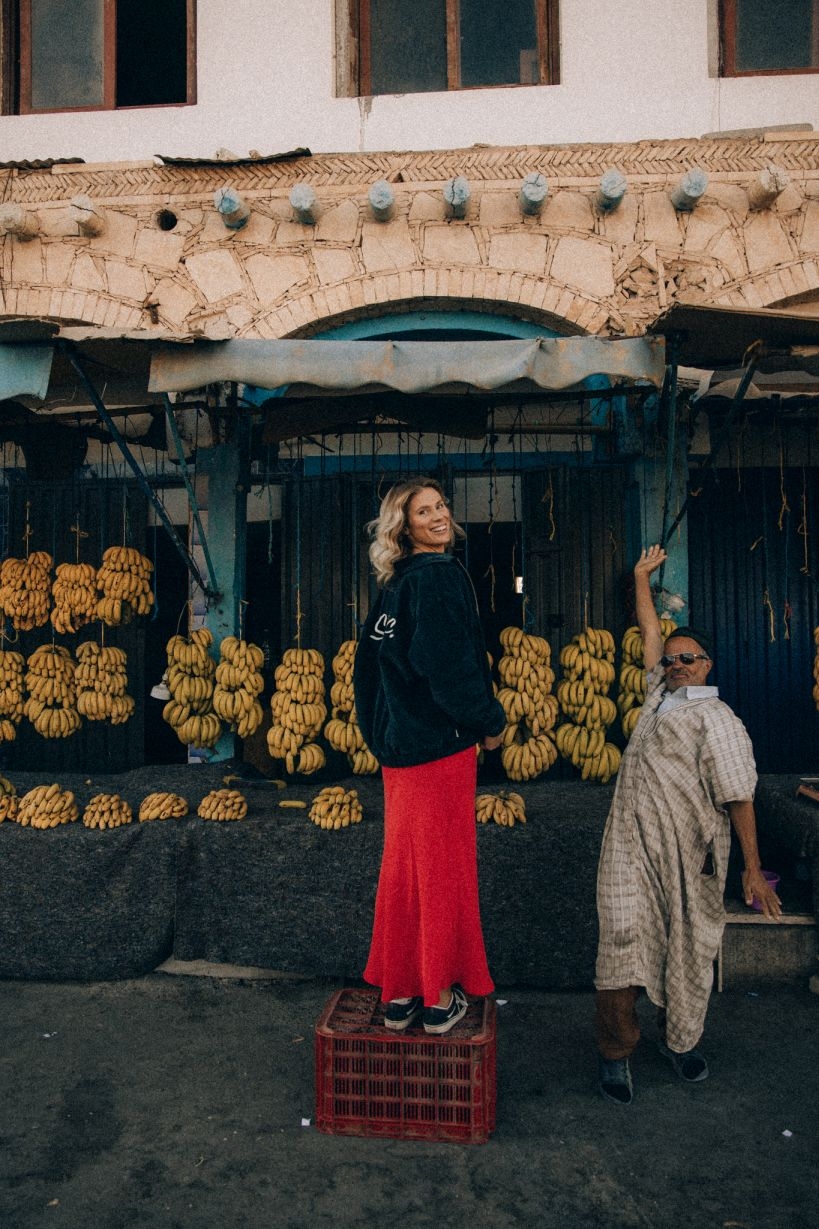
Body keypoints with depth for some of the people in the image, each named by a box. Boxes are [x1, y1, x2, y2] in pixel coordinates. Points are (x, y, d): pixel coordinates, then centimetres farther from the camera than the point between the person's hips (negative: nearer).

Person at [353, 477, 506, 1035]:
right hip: (441, 744, -8)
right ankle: (440, 999, 16)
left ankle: (399, 993, 24)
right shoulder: (439, 576, -14)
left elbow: (369, 664, 16)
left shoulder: (395, 584, 12)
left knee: (403, 865, 14)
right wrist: (491, 723, -8)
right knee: (444, 867, 4)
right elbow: (449, 664, -22)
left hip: (398, 744, 8)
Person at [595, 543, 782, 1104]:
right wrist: (642, 578, 31)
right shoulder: (660, 691, 13)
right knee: (624, 938, -4)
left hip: (689, 851, -4)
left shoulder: (718, 719, -5)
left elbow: (739, 796, -8)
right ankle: (616, 1050, 7)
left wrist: (754, 869, -11)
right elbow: (652, 633, 25)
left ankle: (679, 1038, 31)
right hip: (631, 843, 4)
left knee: (689, 947, 10)